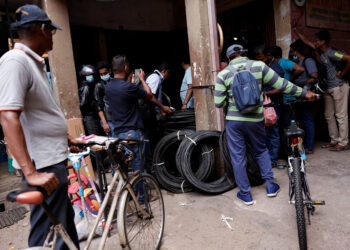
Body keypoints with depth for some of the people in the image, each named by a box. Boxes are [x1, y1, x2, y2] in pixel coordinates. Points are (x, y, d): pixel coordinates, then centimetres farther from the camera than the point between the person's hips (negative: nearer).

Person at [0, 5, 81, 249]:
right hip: (43, 165, -10)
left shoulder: (35, 62, 14)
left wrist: (67, 139, 27)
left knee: (66, 221, 24)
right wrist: (31, 173, -33)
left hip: (55, 158, 10)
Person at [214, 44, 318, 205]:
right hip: (255, 119, 2)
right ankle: (270, 186, 26)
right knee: (261, 151, 23)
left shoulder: (223, 74, -3)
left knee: (238, 158, 9)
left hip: (233, 120, -1)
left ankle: (245, 194, 17)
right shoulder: (259, 66, -1)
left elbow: (219, 103, -6)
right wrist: (304, 93, 10)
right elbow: (281, 84, -1)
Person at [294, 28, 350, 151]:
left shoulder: (331, 53, -17)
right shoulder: (320, 51, 8)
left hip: (339, 87, -9)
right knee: (329, 115, 11)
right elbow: (306, 41, 17)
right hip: (328, 88, 9)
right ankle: (334, 140, 20)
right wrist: (296, 30, 20)